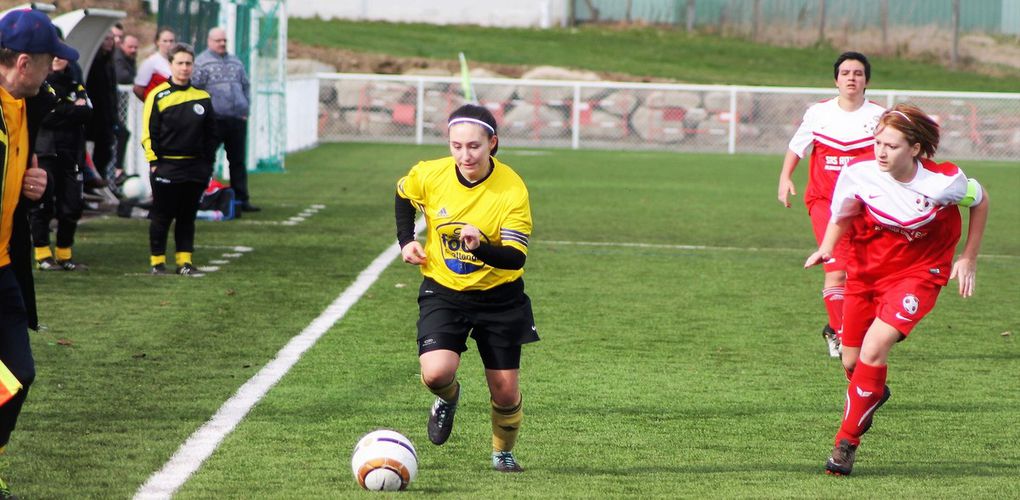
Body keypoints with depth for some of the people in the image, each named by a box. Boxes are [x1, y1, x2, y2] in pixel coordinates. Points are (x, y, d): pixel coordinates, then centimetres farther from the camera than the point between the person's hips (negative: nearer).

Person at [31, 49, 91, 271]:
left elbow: (87, 112, -1)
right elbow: (44, 115, -13)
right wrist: (73, 110, -8)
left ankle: (65, 256, 13)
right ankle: (42, 255, 1)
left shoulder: (76, 86, 15)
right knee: (42, 205, -5)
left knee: (71, 207, 3)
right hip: (44, 153, -4)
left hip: (70, 154, 4)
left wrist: (60, 112, -10)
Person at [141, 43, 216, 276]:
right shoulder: (158, 95, -3)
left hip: (195, 167, 4)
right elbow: (149, 133, -3)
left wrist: (208, 165, 9)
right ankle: (157, 261, 9)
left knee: (187, 216, 8)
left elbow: (210, 134, 14)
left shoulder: (202, 97, 9)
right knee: (161, 216, 2)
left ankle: (184, 260, 13)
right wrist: (154, 162, -9)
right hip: (166, 167, -4)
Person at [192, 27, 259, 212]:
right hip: (214, 120, -6)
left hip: (237, 120, 6)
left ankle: (241, 199, 13)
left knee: (238, 161, 8)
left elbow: (246, 86, 21)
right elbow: (195, 89, -7)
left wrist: (244, 109, 11)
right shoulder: (202, 63, -2)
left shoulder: (235, 62, 17)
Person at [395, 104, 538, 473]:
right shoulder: (429, 175, -12)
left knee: (505, 391, 2)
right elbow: (403, 195, 13)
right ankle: (448, 398, 16)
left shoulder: (512, 190, -21)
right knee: (436, 372, -22)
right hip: (443, 290, 1)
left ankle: (503, 453, 33)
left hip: (499, 297, -1)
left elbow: (515, 258, -25)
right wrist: (406, 241, 3)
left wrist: (480, 247, -44)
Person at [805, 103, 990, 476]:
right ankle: (872, 394, 49)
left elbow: (980, 201, -1)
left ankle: (846, 442, -9)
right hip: (866, 270, 4)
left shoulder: (944, 182, -23)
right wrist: (826, 249, -17)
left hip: (918, 271, -3)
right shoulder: (859, 172, -18)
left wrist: (968, 259, 1)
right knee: (852, 361, 9)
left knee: (874, 348, -23)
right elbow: (841, 217, 2)